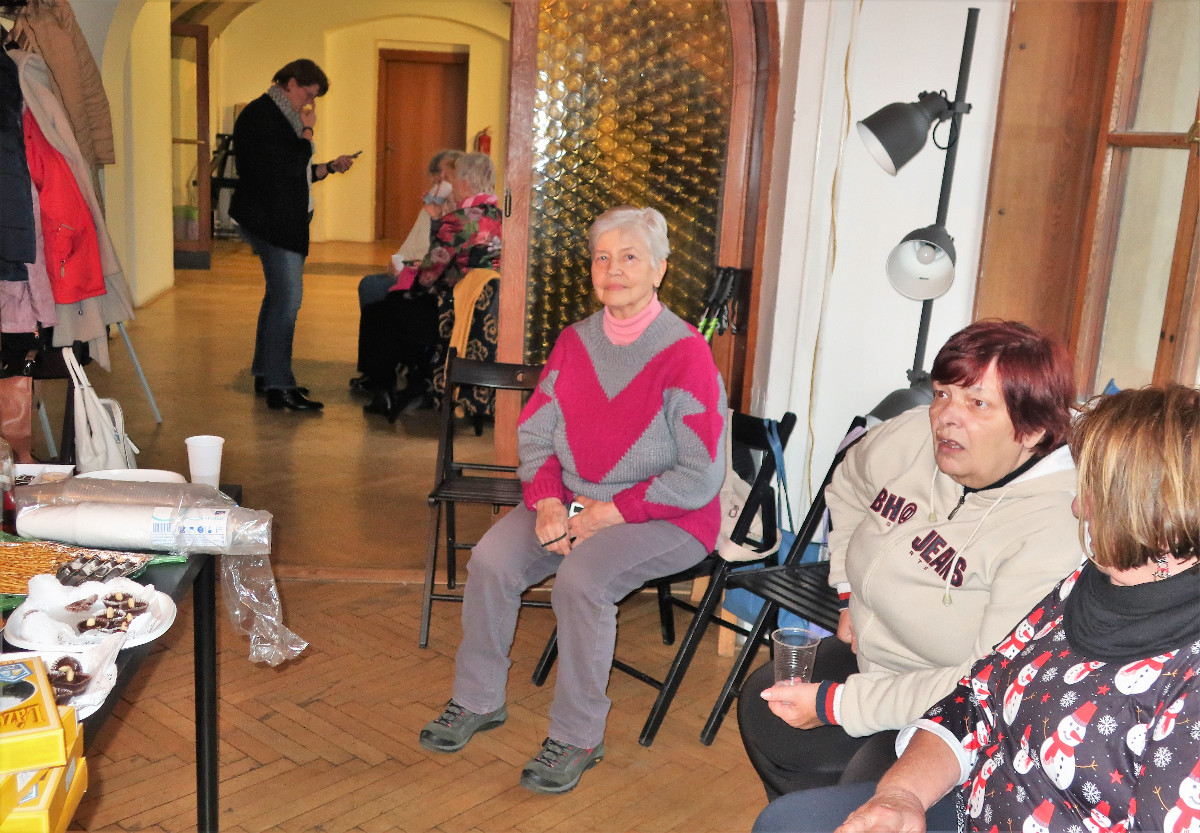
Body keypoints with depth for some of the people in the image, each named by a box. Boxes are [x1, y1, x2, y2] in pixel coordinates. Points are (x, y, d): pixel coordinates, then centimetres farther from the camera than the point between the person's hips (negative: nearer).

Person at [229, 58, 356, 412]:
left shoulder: (280, 117, 20)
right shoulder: (261, 115, -13)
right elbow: (289, 168, -22)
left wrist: (330, 167, 13)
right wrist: (307, 131, -11)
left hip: (282, 220, 11)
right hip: (269, 220, -11)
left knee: (278, 295, 14)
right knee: (288, 297, -14)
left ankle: (265, 374, 24)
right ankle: (278, 387, -11)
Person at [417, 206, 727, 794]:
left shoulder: (685, 353, -13)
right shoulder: (575, 341, 6)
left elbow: (701, 477, -16)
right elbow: (534, 434, 8)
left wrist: (609, 513, -18)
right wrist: (547, 502, -11)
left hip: (664, 519, -5)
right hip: (572, 500, 6)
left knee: (581, 578, -31)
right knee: (490, 560, -15)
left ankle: (578, 737, -10)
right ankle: (478, 700, 7)